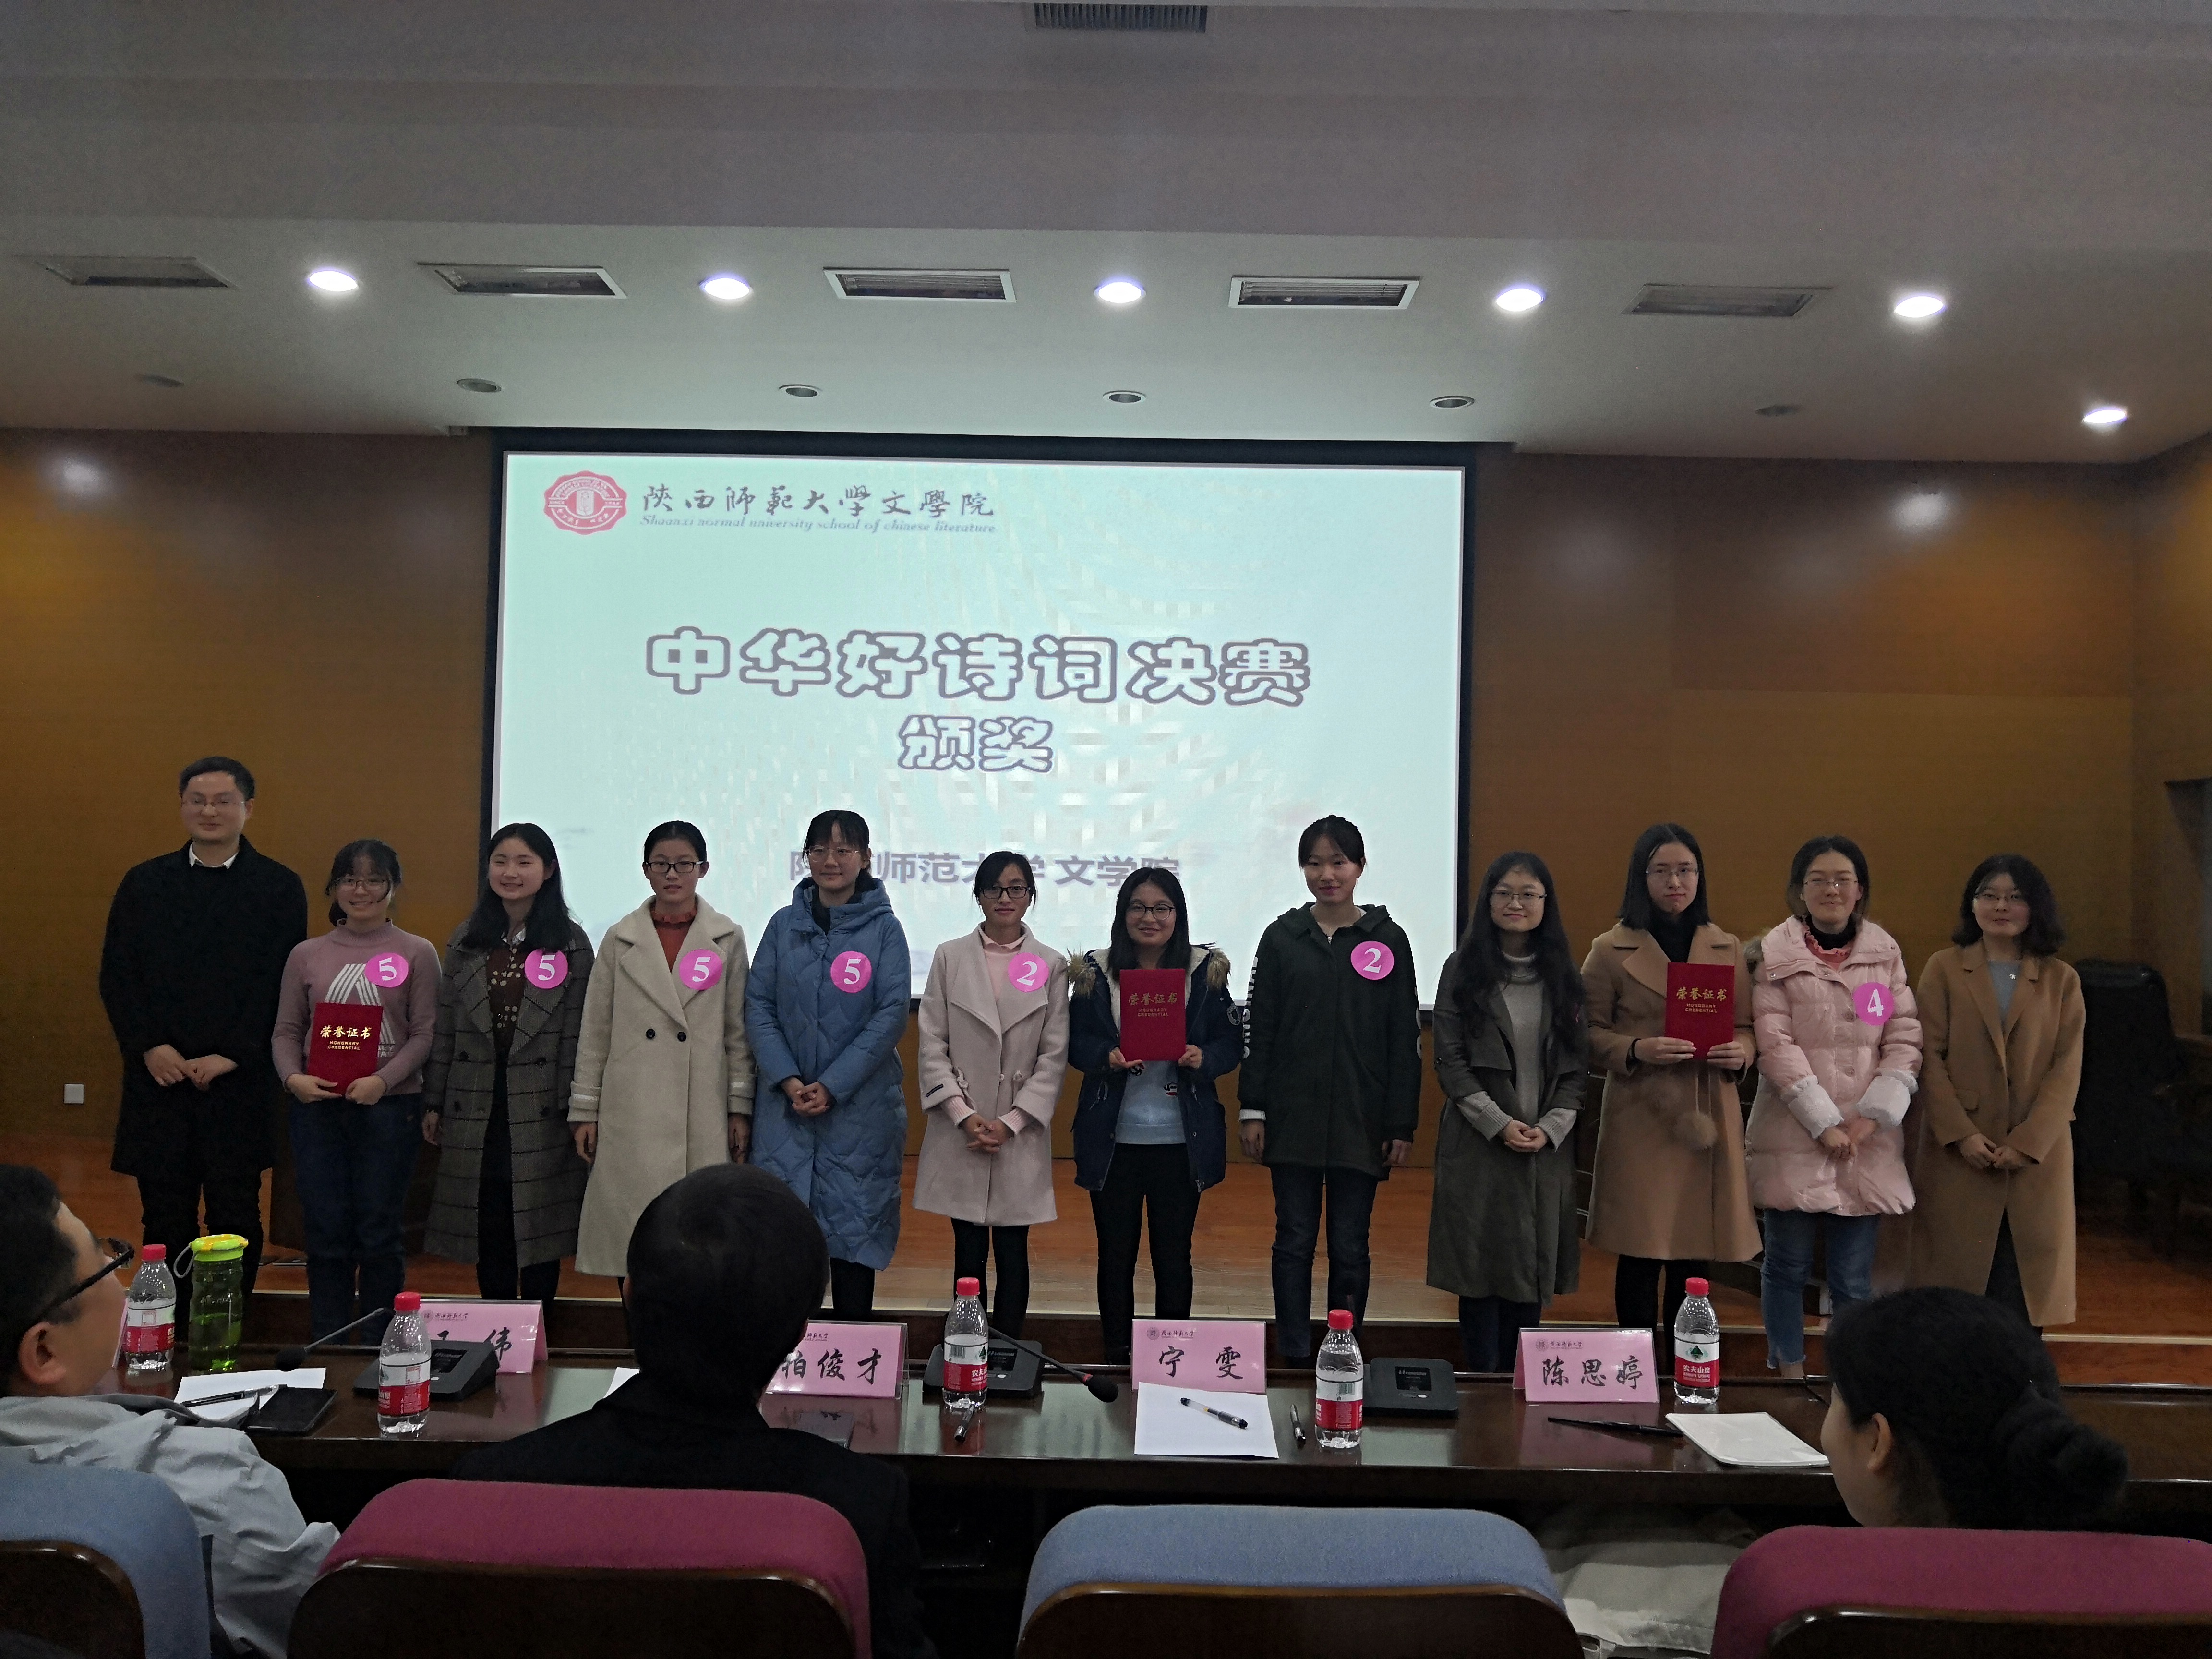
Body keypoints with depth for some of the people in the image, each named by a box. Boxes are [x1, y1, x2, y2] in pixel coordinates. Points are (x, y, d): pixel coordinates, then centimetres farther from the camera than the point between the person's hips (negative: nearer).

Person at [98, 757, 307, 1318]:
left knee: (236, 1218, 3)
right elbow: (116, 974, 6)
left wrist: (231, 1056, -12)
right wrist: (150, 1048, -8)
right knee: (165, 1219, 6)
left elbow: (283, 982, -4)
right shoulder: (145, 882, 10)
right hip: (159, 1078, 2)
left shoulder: (279, 887, 2)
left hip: (241, 1082, -2)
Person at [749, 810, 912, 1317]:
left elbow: (892, 1014, -7)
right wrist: (788, 1079, -10)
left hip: (860, 1105, -2)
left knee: (854, 1224, 3)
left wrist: (832, 1085, -13)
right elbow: (758, 1005, 3)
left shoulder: (884, 929, -1)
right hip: (787, 1104, 2)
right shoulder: (784, 925, 6)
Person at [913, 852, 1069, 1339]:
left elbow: (1054, 1056, 0)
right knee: (969, 1252, 4)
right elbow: (932, 1045, 1)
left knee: (1012, 1252, 5)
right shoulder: (950, 957, 4)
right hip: (960, 1133, 0)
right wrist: (965, 1115, -9)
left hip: (1021, 1134, 0)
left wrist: (1011, 1123, -8)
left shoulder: (1051, 965, 3)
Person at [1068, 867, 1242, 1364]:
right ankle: (1116, 1362, 25)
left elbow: (1232, 1044, 2)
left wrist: (1204, 1058, -18)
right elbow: (1075, 1043, 1)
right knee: (1116, 1255, 10)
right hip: (1114, 1138, 0)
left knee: (1174, 1258, 8)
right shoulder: (1096, 970, 1)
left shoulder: (1205, 970, 1)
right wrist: (1107, 1058, -19)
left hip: (1181, 1140, 0)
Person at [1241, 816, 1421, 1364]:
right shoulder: (1282, 936, 4)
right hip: (1293, 1118, 1)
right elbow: (1260, 1028, 4)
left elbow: (1405, 1040, 2)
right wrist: (1252, 1108, -2)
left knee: (1350, 1248, 6)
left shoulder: (1388, 939, 2)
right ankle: (1293, 1360, 14)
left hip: (1362, 1122, 0)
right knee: (1294, 1242, 5)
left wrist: (1402, 1124, -2)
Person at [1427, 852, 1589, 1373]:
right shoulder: (1463, 970, 0)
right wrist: (1499, 1124, -12)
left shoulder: (1564, 976, 8)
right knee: (1482, 1270, 2)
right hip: (1478, 1143, -2)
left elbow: (1577, 1064, 6)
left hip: (1547, 1147, 2)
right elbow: (1450, 1062, -4)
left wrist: (1550, 1128, -8)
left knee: (1532, 1270, 6)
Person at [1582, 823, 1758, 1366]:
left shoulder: (1728, 948, 12)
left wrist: (1740, 1051, -7)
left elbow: (1746, 1026, 15)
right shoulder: (1611, 950, 1)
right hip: (1640, 1116, -3)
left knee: (1696, 1258, 7)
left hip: (1710, 1116, 3)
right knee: (1641, 1256, 1)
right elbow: (1591, 1034, 1)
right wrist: (1636, 1049, -17)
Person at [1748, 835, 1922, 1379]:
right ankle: (1789, 1374, 19)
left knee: (1854, 1277, 4)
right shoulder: (1775, 954, -1)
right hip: (1795, 1135, -2)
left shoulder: (1886, 953, 9)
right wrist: (1825, 1123, -12)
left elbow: (1905, 1042, 5)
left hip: (1869, 1140, 2)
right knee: (1788, 1264, 5)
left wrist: (1872, 1116, -7)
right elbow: (1776, 1044, -7)